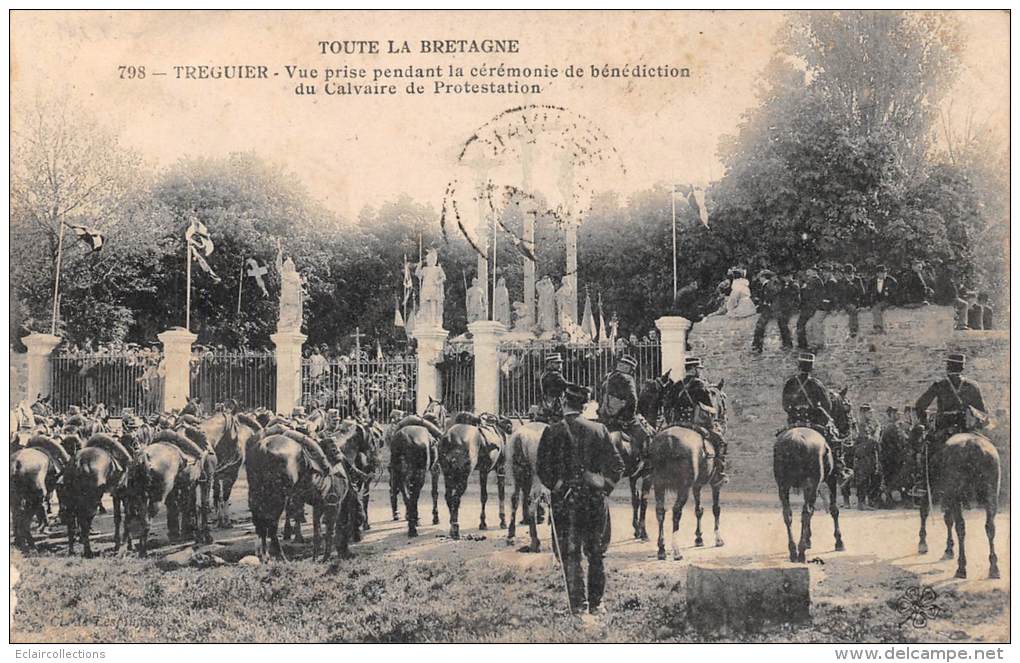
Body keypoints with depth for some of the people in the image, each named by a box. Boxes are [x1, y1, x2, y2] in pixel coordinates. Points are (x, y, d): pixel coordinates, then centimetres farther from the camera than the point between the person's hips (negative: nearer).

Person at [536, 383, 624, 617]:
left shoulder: (553, 432, -6)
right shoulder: (599, 430, 2)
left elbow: (542, 468, -7)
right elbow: (617, 466, 3)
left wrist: (556, 488, 6)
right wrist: (605, 486, 10)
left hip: (566, 500, -3)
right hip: (596, 498, 3)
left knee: (570, 554, 4)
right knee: (596, 554, 13)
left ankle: (579, 604, 1)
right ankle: (596, 604, 18)